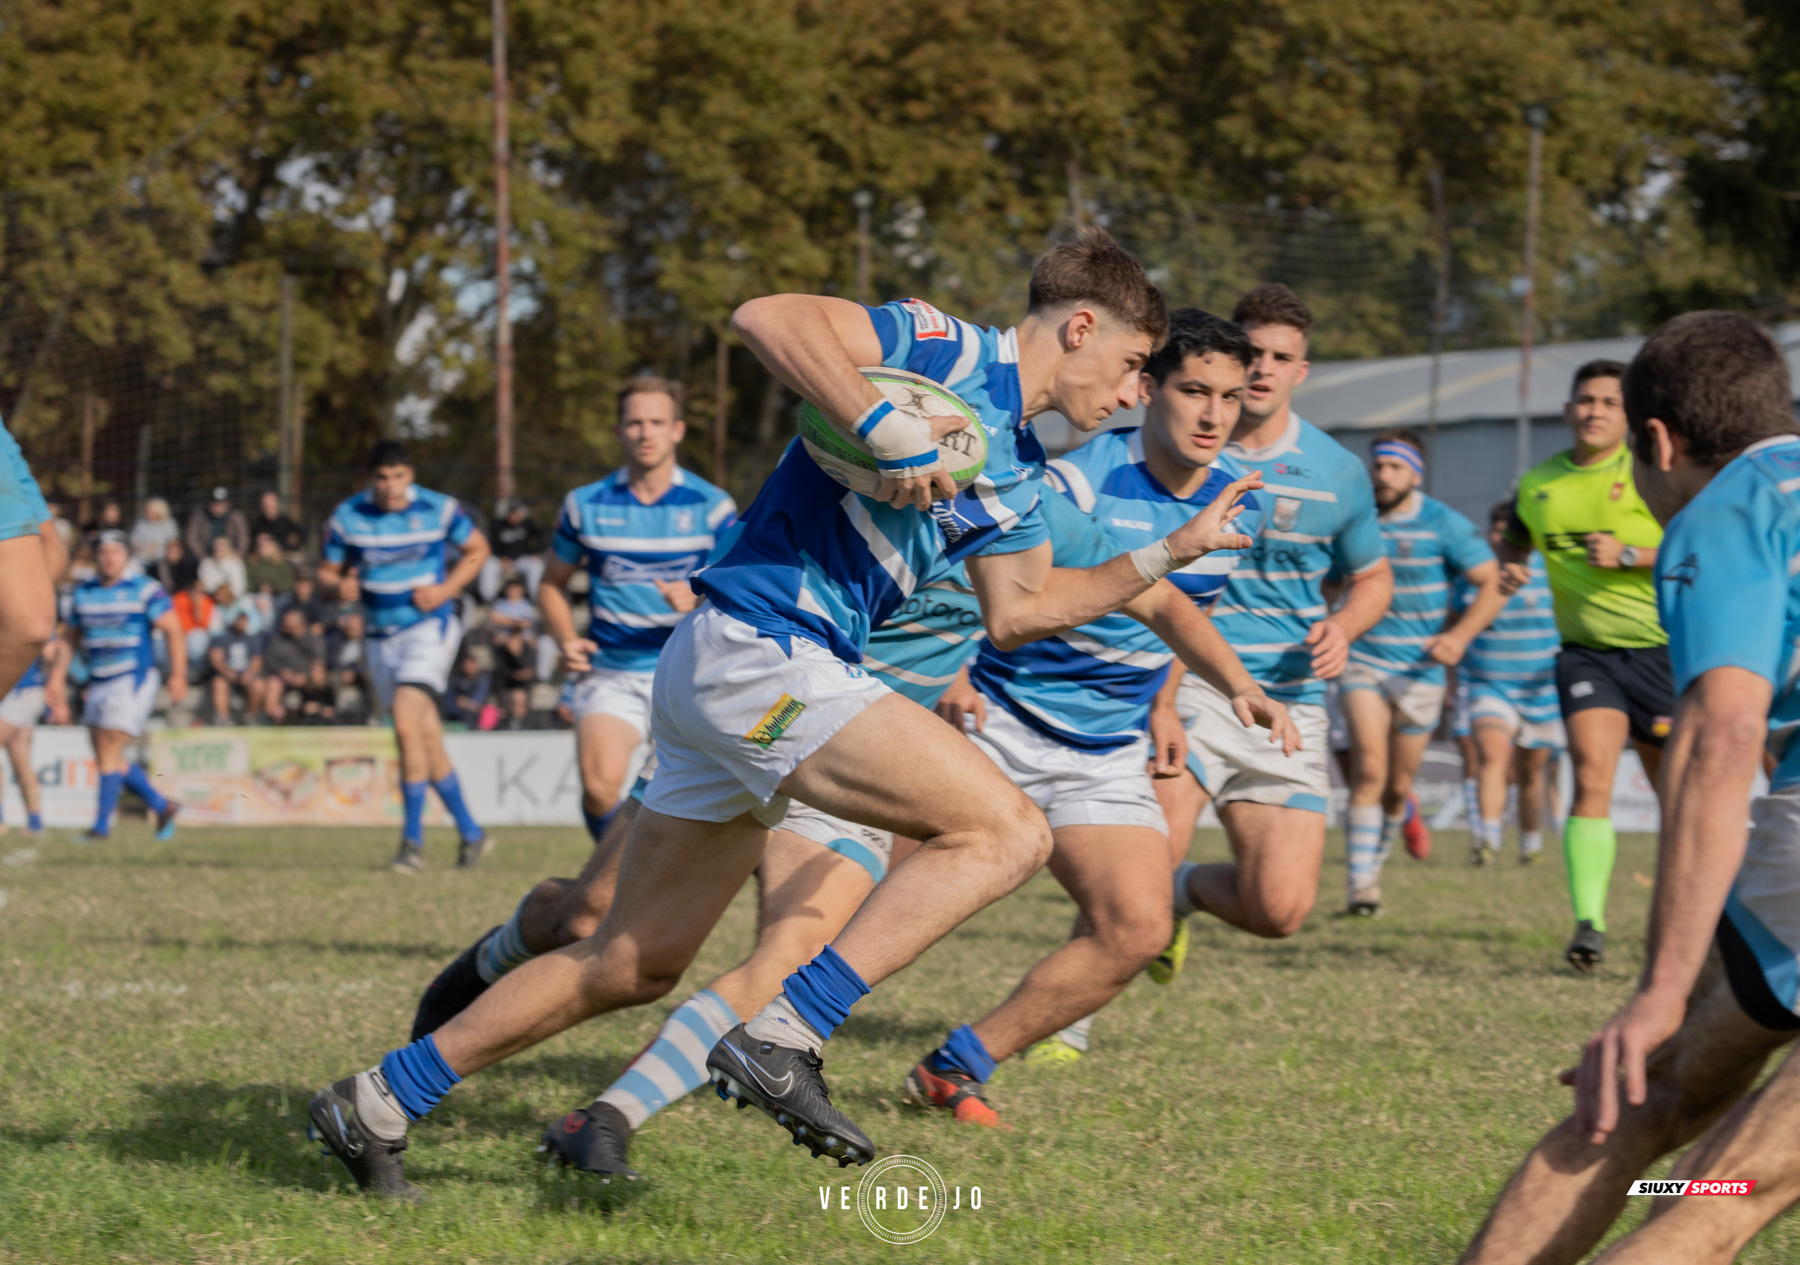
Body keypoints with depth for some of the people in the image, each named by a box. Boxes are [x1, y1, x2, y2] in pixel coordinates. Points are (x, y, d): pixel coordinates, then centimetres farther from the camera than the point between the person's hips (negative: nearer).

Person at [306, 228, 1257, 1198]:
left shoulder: (1014, 466, 20)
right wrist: (889, 429, -26)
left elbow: (1017, 611, 28)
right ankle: (780, 1041, -20)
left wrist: (1168, 556, 25)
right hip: (757, 650, -10)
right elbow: (765, 317, -20)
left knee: (632, 966, 13)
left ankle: (378, 1102, 20)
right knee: (1005, 831, -16)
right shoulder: (946, 351, -7)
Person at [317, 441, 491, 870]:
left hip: (429, 628, -4)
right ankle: (470, 834, 19)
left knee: (406, 722, -22)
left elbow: (477, 550, 7)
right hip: (381, 637, 4)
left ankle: (413, 840, -17)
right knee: (427, 738, 6)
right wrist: (338, 586, -16)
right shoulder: (347, 518, -1)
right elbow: (327, 572, 9)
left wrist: (447, 588, -8)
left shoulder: (439, 509, -6)